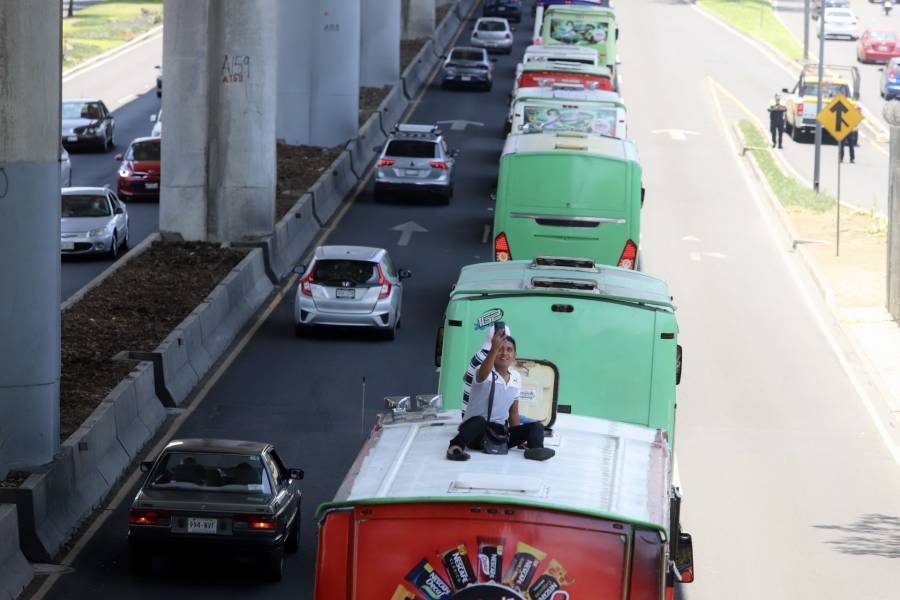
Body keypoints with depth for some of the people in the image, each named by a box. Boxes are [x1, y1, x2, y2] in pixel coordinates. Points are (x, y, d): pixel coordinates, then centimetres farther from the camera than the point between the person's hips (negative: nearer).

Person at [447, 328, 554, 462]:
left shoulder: (516, 379, 10)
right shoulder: (488, 374, -9)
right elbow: (482, 374, -37)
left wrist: (520, 437, 7)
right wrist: (494, 349, -54)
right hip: (476, 431, -6)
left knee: (536, 427, -13)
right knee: (479, 421, -40)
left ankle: (535, 448, -42)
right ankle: (455, 447, -55)